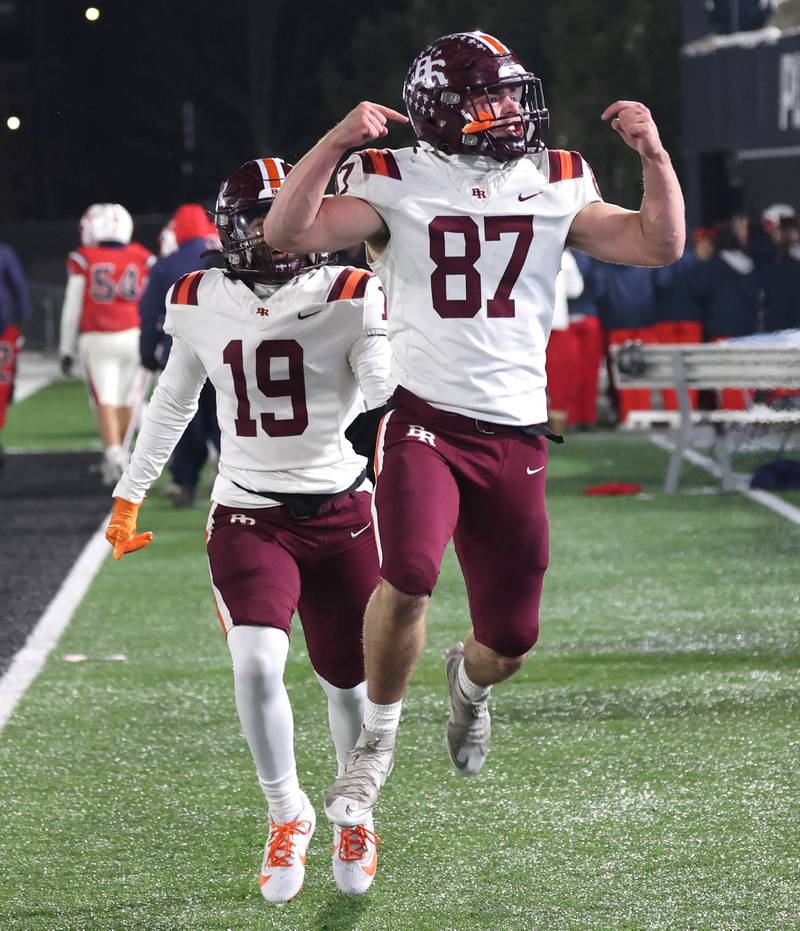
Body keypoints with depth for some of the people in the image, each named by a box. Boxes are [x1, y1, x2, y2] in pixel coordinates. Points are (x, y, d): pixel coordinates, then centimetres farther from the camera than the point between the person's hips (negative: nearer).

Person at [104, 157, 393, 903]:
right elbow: (172, 404, 16)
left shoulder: (348, 300, -7)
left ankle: (356, 817, 36)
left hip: (339, 512, 0)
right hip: (249, 514, 0)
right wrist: (129, 495, 22)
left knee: (348, 682, 10)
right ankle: (287, 814, 1)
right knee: (257, 663, -21)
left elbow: (385, 387, -14)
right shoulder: (201, 305, 1)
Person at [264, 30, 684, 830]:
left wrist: (653, 153, -5)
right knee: (407, 579, -29)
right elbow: (285, 232, -14)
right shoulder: (397, 186, -3)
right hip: (424, 421, -4)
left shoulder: (554, 188, 8)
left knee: (510, 642, 7)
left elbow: (659, 245, 7)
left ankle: (469, 680, 47)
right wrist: (337, 142, -24)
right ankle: (377, 741, -5)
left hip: (515, 435, 4)